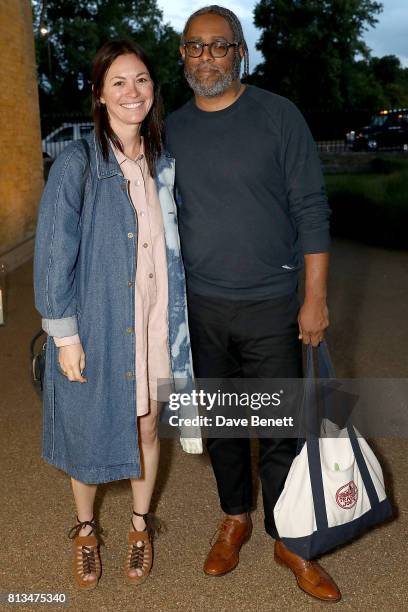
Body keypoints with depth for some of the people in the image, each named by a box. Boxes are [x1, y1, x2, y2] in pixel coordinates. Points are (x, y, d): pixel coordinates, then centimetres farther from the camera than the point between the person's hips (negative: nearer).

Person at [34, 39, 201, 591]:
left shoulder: (162, 164, 4)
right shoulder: (77, 164, -11)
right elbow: (53, 255, -11)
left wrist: (177, 325, 11)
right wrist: (64, 335, -12)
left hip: (152, 325, 4)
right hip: (95, 327, -3)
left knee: (146, 426, 15)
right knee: (87, 428, 13)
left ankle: (140, 525, 40)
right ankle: (86, 529, 39)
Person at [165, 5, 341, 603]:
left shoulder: (278, 116, -4)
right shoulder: (171, 128, 7)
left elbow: (311, 210, -5)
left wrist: (316, 297, -9)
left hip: (270, 306, -3)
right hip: (199, 307, 3)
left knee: (280, 429, 4)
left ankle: (289, 538, 26)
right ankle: (235, 517, 37)